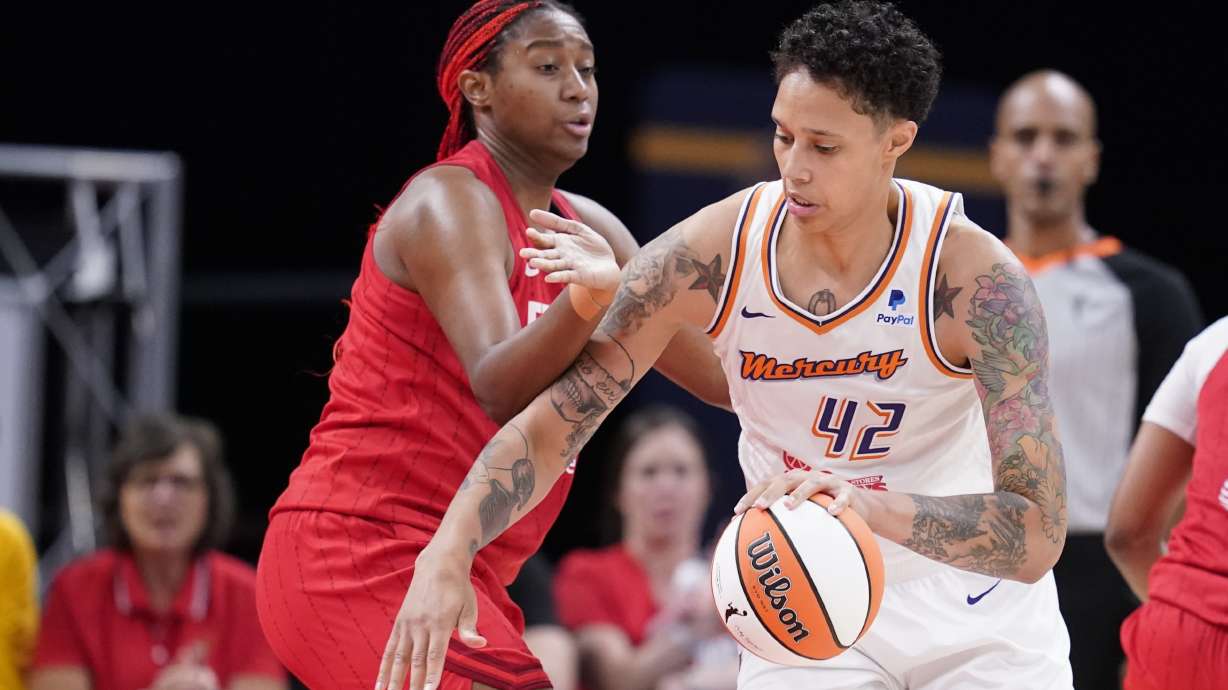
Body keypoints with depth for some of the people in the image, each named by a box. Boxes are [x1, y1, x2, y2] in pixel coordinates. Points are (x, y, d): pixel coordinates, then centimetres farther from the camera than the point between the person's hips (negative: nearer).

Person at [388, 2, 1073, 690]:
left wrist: (877, 508, -50)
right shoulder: (713, 254, -19)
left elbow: (1039, 537, -33)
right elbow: (552, 425, -12)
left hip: (976, 612, -1)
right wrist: (446, 555, -29)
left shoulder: (976, 277, -28)